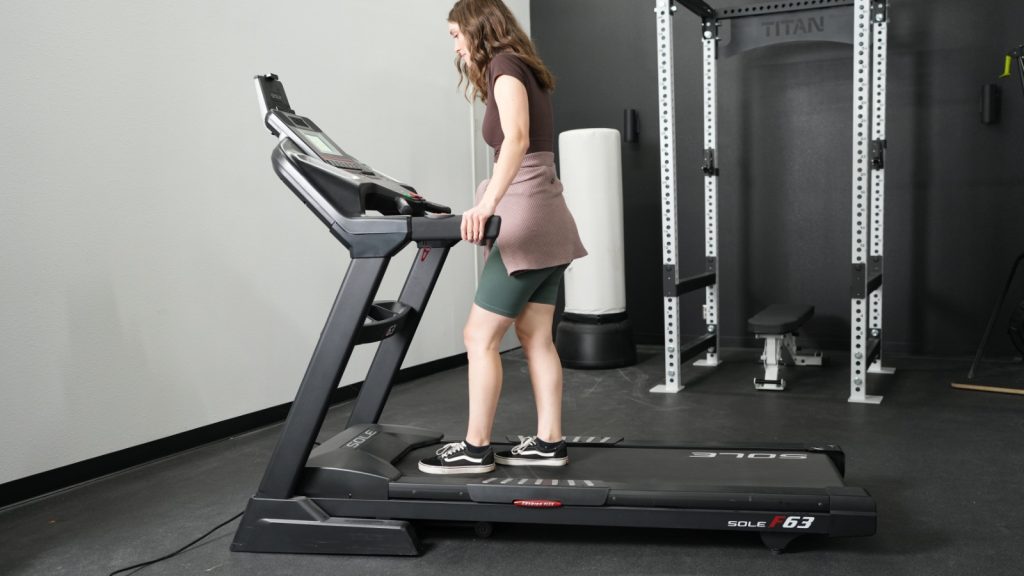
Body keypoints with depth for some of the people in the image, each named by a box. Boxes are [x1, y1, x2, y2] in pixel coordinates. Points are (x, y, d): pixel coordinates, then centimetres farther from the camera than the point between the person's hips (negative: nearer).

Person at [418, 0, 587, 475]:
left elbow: (517, 138, -27)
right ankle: (549, 442, 16)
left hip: (529, 221, -10)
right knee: (535, 338, 10)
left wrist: (488, 202, -39)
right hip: (544, 221, 10)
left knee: (480, 335, -4)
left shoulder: (504, 66, -9)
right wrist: (493, 203, 27)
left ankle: (476, 449, 4)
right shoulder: (519, 68, 19)